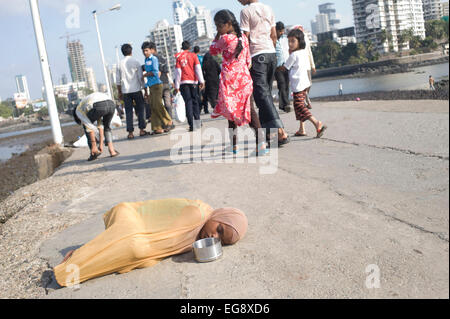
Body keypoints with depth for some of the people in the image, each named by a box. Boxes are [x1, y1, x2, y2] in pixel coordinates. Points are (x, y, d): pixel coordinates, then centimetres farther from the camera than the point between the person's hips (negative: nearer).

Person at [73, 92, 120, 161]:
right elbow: (100, 126, 40)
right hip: (111, 104, 5)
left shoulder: (78, 110, 26)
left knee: (86, 126, 24)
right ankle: (112, 150, 20)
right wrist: (101, 144, 40)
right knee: (107, 127, 33)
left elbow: (89, 127, 14)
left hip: (99, 106, -5)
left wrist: (94, 145, 15)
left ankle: (94, 151, 19)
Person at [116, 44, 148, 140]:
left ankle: (130, 132, 1)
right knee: (141, 109, 8)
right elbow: (140, 78, -4)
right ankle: (142, 130, 6)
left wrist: (120, 93, 15)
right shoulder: (136, 62, -3)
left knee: (128, 111, 3)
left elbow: (118, 80, 7)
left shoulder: (120, 64, 5)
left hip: (126, 91, 2)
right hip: (136, 89, -2)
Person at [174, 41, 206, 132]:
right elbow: (198, 68, -3)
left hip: (183, 82, -1)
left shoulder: (179, 57, 3)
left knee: (188, 102, -3)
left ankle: (191, 125, -13)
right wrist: (201, 81, -4)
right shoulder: (193, 55, 4)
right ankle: (197, 121, 14)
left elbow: (178, 72, -1)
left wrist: (177, 86, -1)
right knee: (195, 101, 13)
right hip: (193, 81, 1)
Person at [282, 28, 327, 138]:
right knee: (299, 105, 16)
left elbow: (285, 68, -4)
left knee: (300, 107, -12)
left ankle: (318, 124, -24)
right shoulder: (304, 52, 10)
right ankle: (302, 129, 19)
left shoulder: (293, 55, -13)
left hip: (298, 85, -9)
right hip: (305, 82, 9)